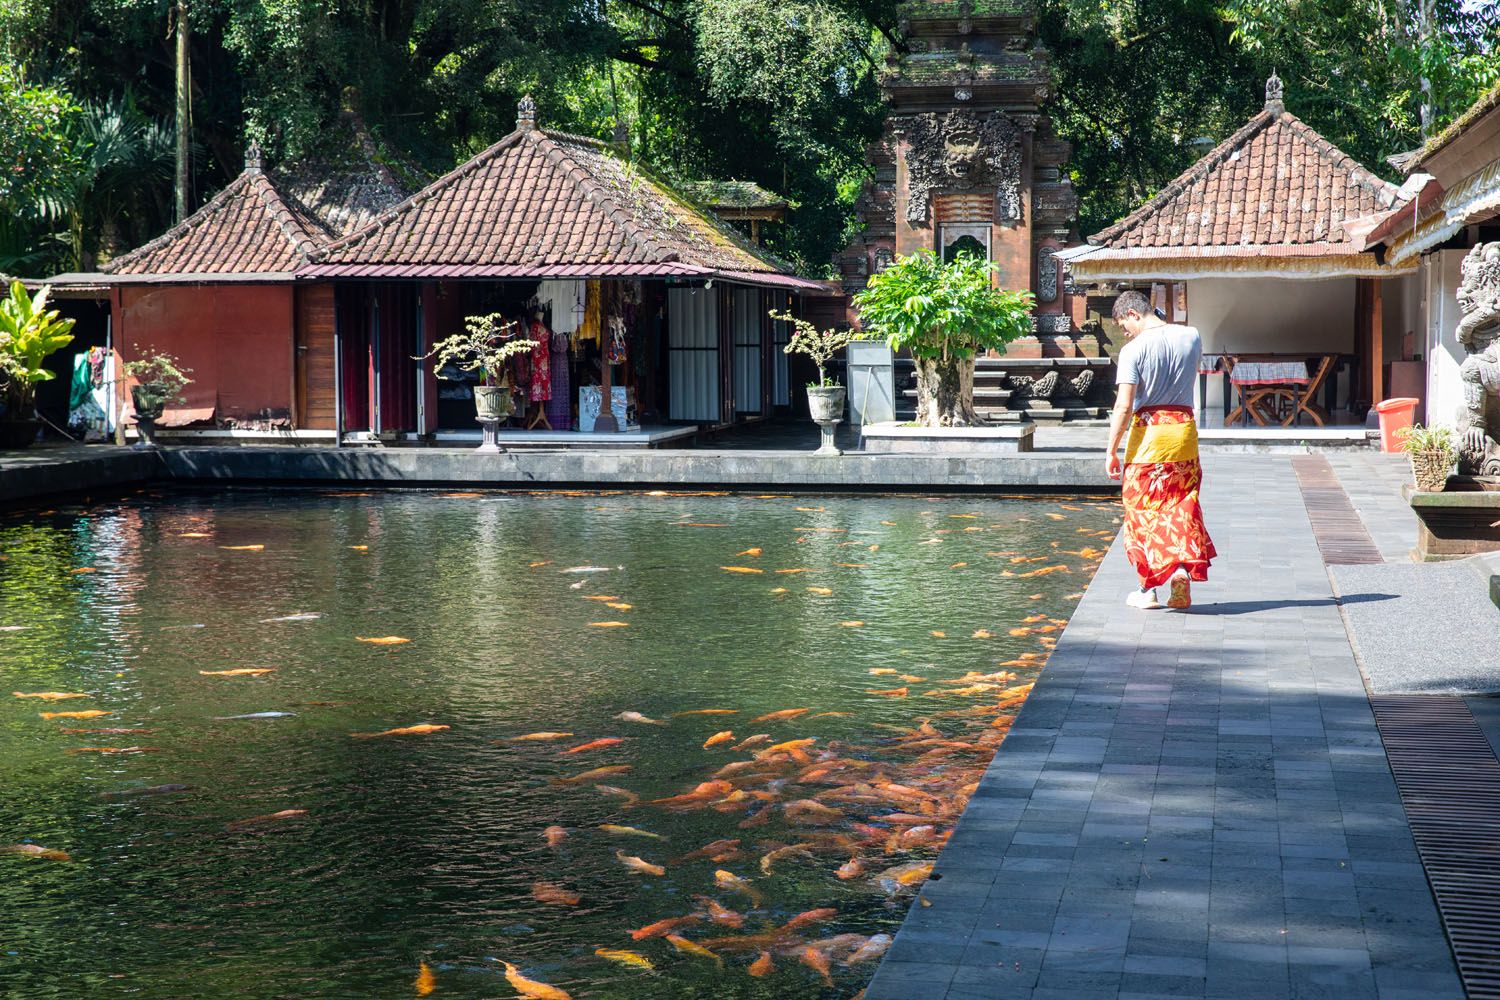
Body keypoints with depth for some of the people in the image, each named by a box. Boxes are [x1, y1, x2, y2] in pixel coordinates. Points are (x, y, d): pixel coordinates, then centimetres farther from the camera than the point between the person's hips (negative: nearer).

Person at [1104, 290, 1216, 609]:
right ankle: (1184, 566, -5)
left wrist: (1112, 451, -9)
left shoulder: (1134, 349, -11)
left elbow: (1124, 405, -15)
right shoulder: (1191, 337, 4)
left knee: (1142, 508, 7)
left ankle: (1148, 589, 11)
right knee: (1183, 504, 14)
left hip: (1148, 431, -4)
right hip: (1184, 429, 4)